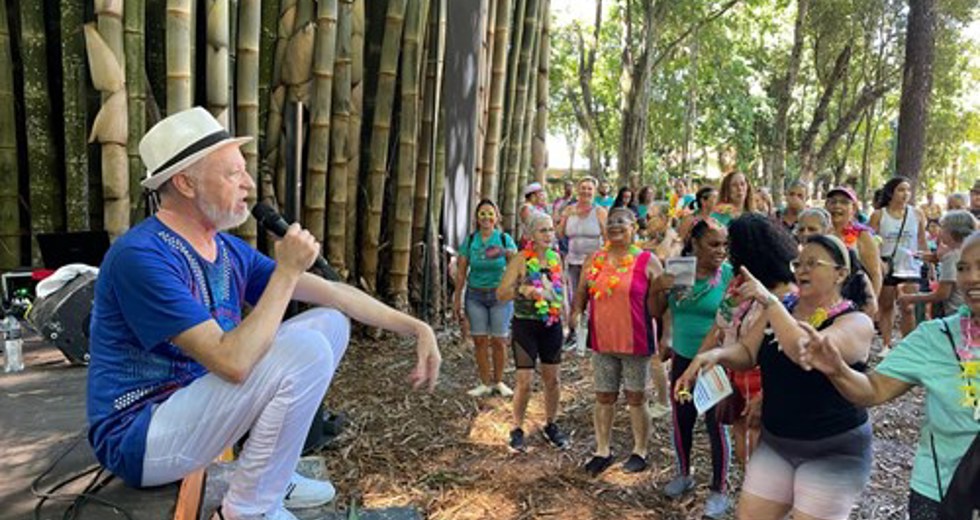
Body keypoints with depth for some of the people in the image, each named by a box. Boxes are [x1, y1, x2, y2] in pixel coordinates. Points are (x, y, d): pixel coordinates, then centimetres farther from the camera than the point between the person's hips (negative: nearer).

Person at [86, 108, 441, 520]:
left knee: (330, 322, 3)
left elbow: (333, 294, 4)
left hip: (195, 402, 8)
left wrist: (416, 327, -2)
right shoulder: (142, 256, -23)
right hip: (140, 439, -8)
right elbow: (233, 361, -31)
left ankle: (272, 476, 9)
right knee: (306, 349, -27)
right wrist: (287, 271, -23)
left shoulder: (229, 251, 2)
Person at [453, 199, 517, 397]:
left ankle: (499, 381, 19)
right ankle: (485, 383, 15)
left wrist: (509, 254, -25)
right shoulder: (470, 240, 0)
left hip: (499, 294, -1)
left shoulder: (504, 239, -3)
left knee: (499, 340, 2)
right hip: (475, 295, 1)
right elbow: (461, 272, 3)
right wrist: (457, 300, 2)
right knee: (480, 341, 3)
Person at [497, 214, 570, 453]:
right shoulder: (521, 260, -11)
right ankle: (517, 430, 16)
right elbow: (501, 293, -16)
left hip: (552, 324, 5)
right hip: (526, 324, -5)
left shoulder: (556, 258, 5)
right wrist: (522, 289, -32)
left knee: (552, 379, 12)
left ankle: (551, 426, 31)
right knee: (525, 382, -3)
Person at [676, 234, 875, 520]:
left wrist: (768, 301, -33)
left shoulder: (856, 322, -14)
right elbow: (747, 352, 1)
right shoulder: (782, 308, 5)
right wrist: (716, 354, -20)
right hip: (775, 442, 6)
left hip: (835, 450, -5)